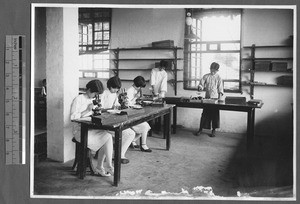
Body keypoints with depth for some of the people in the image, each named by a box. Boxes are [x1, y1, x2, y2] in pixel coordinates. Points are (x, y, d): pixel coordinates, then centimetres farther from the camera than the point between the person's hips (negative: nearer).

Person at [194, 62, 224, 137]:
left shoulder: (218, 78, 0)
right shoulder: (206, 76, 5)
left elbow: (220, 89, -2)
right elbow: (201, 84, 5)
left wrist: (219, 98, -10)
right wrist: (200, 87, -19)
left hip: (215, 98, -1)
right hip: (207, 97, 1)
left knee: (215, 114, 2)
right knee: (204, 113, 3)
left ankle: (214, 130, 12)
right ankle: (200, 129, 12)